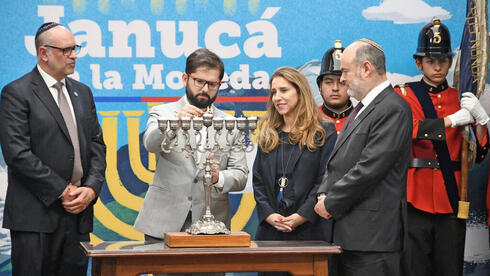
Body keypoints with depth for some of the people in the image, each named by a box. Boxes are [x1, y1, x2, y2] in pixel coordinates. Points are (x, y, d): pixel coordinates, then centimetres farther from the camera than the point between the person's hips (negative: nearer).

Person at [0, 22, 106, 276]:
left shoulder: (82, 92, 16)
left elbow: (97, 145, 15)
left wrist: (91, 189, -3)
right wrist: (62, 192, -13)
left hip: (79, 211, 6)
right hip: (36, 215, -6)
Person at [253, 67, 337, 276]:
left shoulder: (323, 133, 2)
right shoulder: (268, 134, 16)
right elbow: (258, 180, 12)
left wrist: (301, 216, -14)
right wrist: (268, 214, -4)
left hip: (308, 230, -4)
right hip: (270, 232, 4)